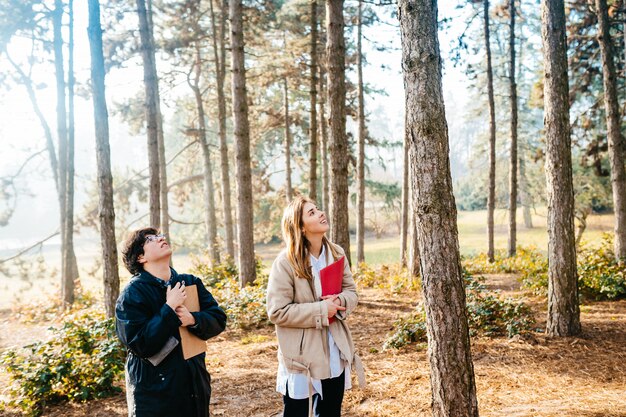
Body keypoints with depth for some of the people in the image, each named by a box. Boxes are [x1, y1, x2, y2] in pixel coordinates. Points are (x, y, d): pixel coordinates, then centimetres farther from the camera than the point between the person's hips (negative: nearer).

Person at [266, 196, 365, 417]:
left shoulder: (336, 253, 1)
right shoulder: (286, 262, -17)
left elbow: (351, 291, 9)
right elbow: (277, 311, -18)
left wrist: (340, 302, -15)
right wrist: (321, 310, -21)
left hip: (335, 352, 5)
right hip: (301, 356, -5)